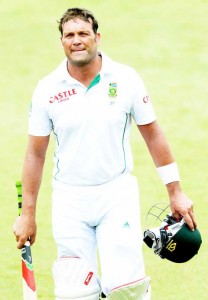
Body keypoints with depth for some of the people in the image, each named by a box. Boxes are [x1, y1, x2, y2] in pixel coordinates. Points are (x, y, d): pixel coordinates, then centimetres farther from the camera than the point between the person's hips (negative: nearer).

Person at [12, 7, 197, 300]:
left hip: (117, 192, -1)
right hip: (70, 199, 1)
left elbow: (153, 134, 6)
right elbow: (36, 153, 6)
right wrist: (27, 214, 7)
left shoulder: (126, 79, -2)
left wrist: (175, 192, 6)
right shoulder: (47, 89, -1)